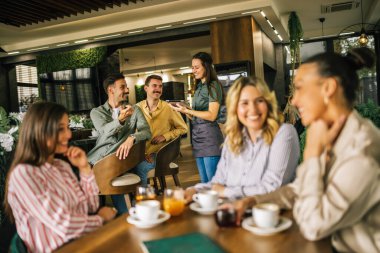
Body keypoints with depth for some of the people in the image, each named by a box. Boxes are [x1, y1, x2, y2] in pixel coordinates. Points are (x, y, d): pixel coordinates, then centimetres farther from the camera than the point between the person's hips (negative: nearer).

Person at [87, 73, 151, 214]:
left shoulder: (134, 110, 13)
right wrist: (121, 119, -31)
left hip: (121, 156, -1)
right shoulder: (96, 112, 10)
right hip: (99, 157, 2)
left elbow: (146, 131, -3)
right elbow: (105, 132, -10)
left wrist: (132, 138, -25)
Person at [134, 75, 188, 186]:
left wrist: (165, 136, -6)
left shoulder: (168, 108, 1)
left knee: (140, 168, -29)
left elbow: (183, 128, 10)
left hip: (159, 153, -2)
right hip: (140, 152, 2)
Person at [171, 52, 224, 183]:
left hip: (209, 135, -8)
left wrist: (187, 110, -14)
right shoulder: (199, 87, 18)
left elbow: (212, 115, -14)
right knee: (204, 182, 12)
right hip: (197, 136, 8)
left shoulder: (213, 85, -4)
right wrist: (185, 110, 2)